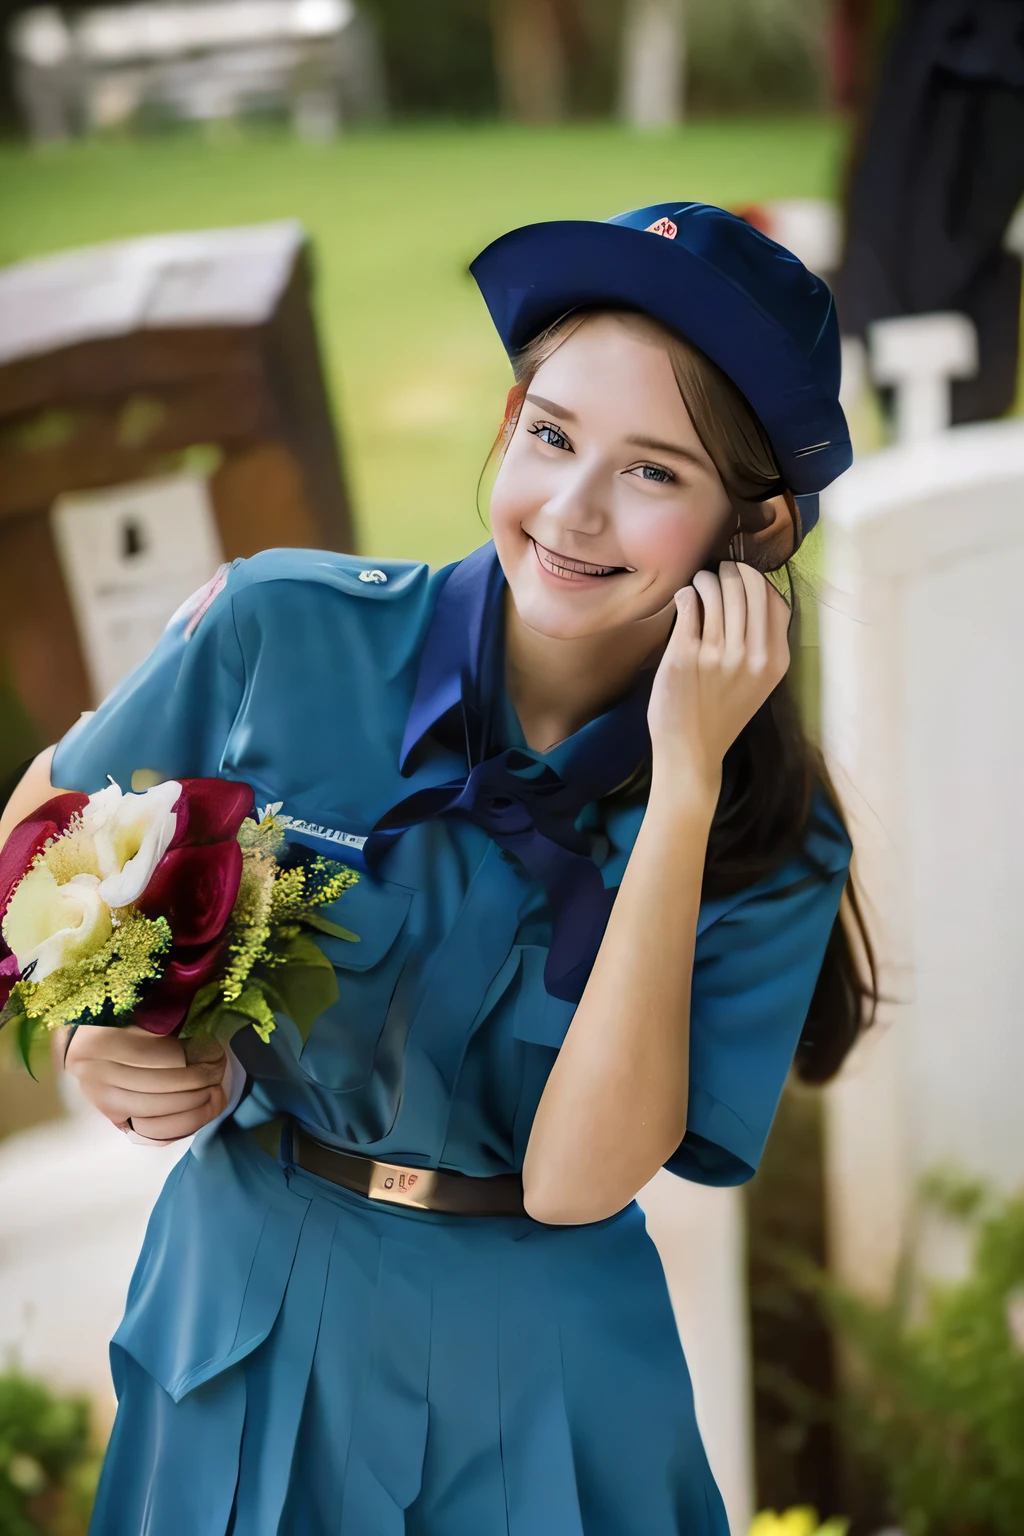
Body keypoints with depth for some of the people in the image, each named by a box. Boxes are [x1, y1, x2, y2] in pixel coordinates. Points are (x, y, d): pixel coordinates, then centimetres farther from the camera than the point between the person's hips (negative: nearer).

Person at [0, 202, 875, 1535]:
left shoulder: (769, 838, -15)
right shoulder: (282, 634, -15)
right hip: (236, 1322, 1)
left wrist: (683, 782, -28)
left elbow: (576, 1176, -24)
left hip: (527, 1375, -1)